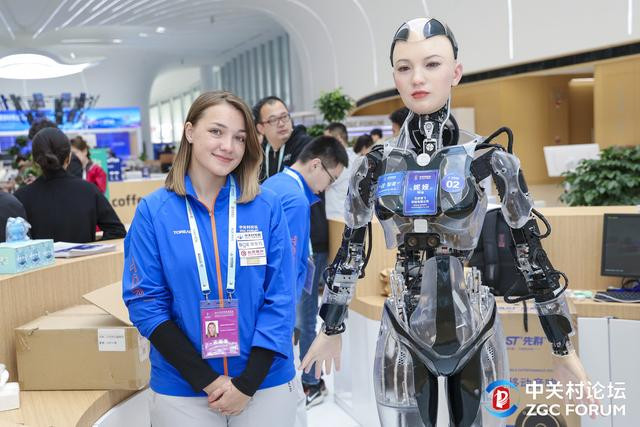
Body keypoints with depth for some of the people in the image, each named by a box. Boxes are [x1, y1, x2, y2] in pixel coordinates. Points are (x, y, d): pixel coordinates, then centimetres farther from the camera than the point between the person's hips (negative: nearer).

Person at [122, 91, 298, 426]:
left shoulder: (267, 207, -3)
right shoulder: (153, 211, -5)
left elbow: (281, 298, -4)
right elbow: (146, 303, -6)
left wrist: (248, 383, -11)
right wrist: (207, 381, -13)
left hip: (266, 385, 1)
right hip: (181, 390, 0)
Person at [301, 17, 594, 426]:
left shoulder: (492, 160, -6)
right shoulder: (375, 166, 0)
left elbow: (532, 253, -1)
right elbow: (350, 252, 9)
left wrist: (565, 349, 3)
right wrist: (331, 330, 16)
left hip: (476, 331, -1)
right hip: (403, 333, 1)